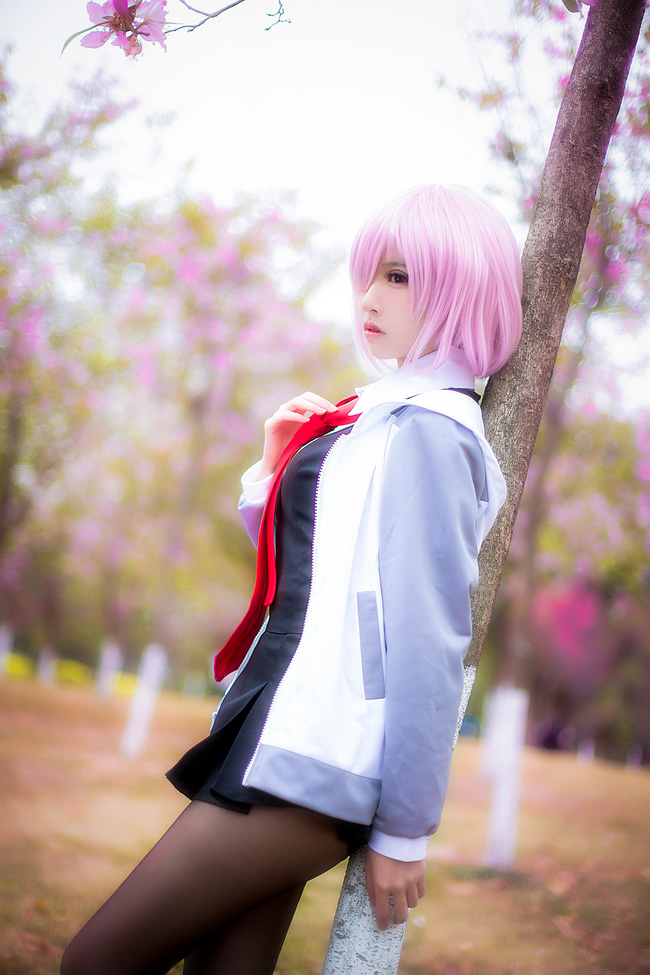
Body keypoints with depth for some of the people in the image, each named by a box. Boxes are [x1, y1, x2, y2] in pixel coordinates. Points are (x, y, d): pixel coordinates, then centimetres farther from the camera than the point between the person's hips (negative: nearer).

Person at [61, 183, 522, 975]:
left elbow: (429, 639, -17)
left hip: (315, 759, -9)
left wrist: (404, 830, -15)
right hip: (287, 741, 9)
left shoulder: (426, 429, -13)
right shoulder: (391, 414, 17)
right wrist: (279, 468, 7)